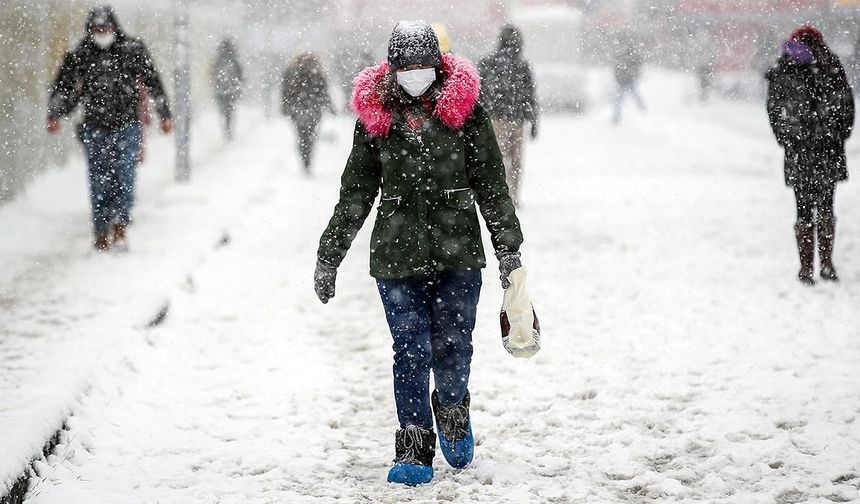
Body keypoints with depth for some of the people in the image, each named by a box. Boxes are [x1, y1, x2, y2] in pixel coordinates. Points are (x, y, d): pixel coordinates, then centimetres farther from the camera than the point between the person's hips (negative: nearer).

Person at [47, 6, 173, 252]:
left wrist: (164, 114, 10)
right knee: (99, 182, 3)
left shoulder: (133, 51, 3)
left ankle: (120, 226, -7)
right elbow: (63, 88, 9)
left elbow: (153, 82, 9)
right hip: (95, 128, 1)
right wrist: (54, 115, -4)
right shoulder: (79, 56, 4)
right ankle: (101, 232, 10)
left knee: (125, 176, -11)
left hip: (127, 124, -1)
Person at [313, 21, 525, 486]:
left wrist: (508, 248, 2)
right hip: (397, 254, 0)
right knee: (411, 353, -3)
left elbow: (491, 185, 5)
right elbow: (355, 194, 11)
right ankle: (414, 451, 4)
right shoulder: (374, 115, 3)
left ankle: (452, 412, 32)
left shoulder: (464, 108, 0)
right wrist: (328, 256, 11)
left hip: (458, 254, 0)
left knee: (453, 349, 1)